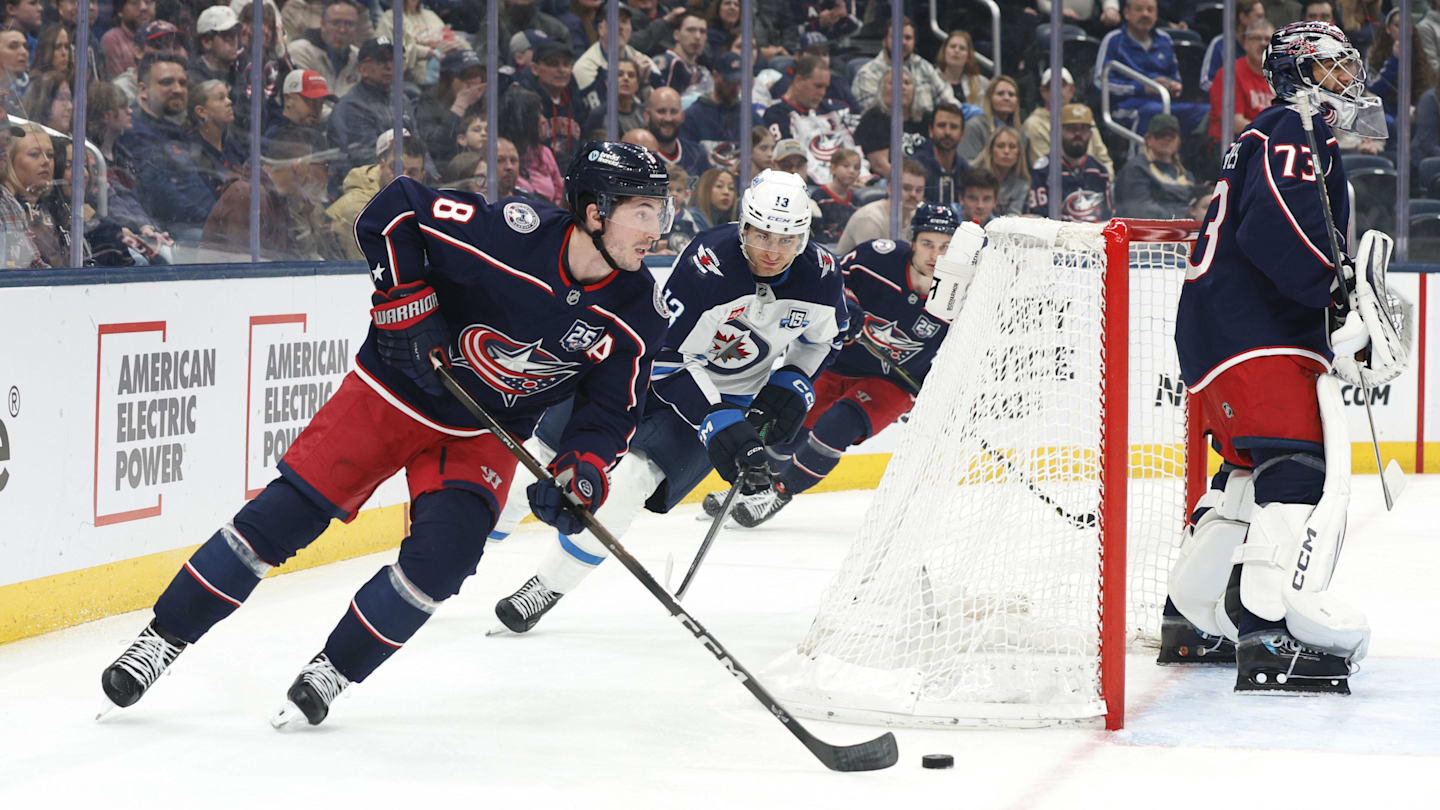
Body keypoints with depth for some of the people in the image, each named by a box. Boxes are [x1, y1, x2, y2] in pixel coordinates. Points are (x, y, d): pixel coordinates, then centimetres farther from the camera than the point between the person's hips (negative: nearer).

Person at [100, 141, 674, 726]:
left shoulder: (636, 313, -15)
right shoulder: (508, 234, -28)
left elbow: (613, 411, -3)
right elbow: (394, 209, -19)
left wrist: (581, 472, -20)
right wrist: (406, 301, -24)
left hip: (486, 434, 3)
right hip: (394, 393, -3)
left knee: (443, 555, -18)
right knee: (285, 513, -5)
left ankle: (332, 672, 1)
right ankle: (163, 638, 7)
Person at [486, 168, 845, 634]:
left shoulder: (821, 276, -16)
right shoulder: (706, 264, -30)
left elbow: (822, 338, 9)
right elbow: (667, 359, -28)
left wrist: (791, 388, -7)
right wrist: (720, 427, -34)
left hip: (736, 399, 1)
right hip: (654, 369, -1)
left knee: (635, 476, -21)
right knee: (539, 448, -1)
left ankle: (549, 585, -6)